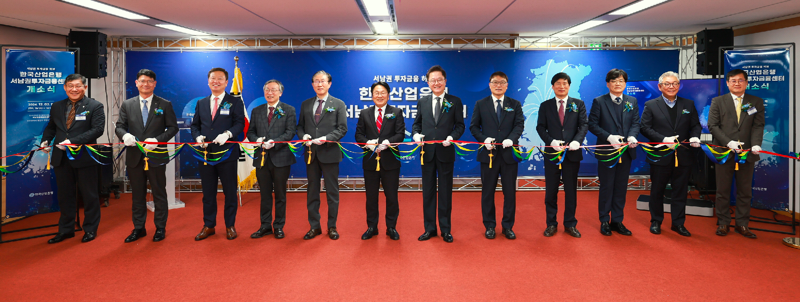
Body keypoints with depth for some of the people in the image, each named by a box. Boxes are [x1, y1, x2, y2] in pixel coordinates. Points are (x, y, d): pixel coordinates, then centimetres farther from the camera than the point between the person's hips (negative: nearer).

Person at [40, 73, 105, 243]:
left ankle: (90, 229, 18)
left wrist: (73, 141, -21)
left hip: (84, 157, -5)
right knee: (64, 195, 13)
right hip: (61, 158, 5)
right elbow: (50, 127, 20)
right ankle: (66, 230, 24)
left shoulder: (95, 106, -5)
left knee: (89, 195, 5)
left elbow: (97, 129, -15)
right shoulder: (56, 107, 12)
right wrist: (45, 140, -1)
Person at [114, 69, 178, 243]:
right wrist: (125, 135, -16)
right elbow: (119, 126, 7)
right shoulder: (127, 105, 9)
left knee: (159, 194, 5)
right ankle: (138, 228, 23)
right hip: (134, 157, 3)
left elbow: (173, 127, -1)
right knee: (137, 195, 11)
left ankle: (160, 229, 17)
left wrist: (157, 140, -16)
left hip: (156, 156, -2)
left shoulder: (165, 105, 2)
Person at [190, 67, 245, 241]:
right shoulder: (201, 103, 14)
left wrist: (227, 134, -25)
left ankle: (230, 226, 17)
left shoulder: (235, 102, 1)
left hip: (227, 154, -4)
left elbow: (240, 123, -8)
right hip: (206, 154, 4)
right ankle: (208, 226, 23)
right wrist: (198, 137, -7)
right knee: (208, 193, 11)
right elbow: (195, 125, 14)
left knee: (230, 192, 4)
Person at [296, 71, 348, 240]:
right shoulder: (305, 104, 12)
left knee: (332, 191, 4)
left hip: (330, 153, -3)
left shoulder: (338, 104, 1)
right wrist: (303, 136, -8)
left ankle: (332, 227, 16)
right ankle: (314, 226, 20)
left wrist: (326, 139, -19)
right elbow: (300, 126, 14)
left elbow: (342, 129, -5)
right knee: (312, 191, 10)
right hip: (311, 153, 4)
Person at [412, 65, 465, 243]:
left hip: (446, 152, -2)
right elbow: (416, 123, 12)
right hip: (427, 152, 2)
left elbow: (460, 125, 2)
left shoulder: (455, 101, 3)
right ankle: (430, 228, 20)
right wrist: (416, 134, -10)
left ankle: (445, 229, 17)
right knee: (428, 191, 9)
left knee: (445, 192, 6)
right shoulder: (422, 102, 9)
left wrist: (452, 137, -16)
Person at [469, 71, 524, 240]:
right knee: (488, 192, 6)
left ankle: (508, 226, 18)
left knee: (510, 192, 6)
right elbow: (474, 126, 4)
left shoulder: (515, 104, 9)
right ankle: (489, 226, 19)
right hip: (488, 153, -1)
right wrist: (484, 139, -14)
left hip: (509, 153, 1)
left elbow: (519, 125, -1)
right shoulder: (480, 104, 7)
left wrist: (511, 139, -20)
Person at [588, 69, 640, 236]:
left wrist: (632, 136, -16)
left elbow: (636, 123, 5)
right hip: (607, 151, -4)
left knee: (621, 188, 10)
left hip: (626, 152, 4)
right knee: (606, 187, 4)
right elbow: (592, 124, -6)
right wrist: (609, 137, -19)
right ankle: (604, 221, 15)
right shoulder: (599, 102, -2)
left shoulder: (632, 101, 10)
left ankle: (617, 221, 20)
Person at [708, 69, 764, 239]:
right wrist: (729, 142, -15)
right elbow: (713, 125, -3)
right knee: (723, 190, 5)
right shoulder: (718, 102, 4)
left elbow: (758, 126, 1)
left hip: (747, 153, 2)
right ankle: (723, 223, 15)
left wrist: (756, 144, -17)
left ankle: (742, 224, 17)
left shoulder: (756, 102, 8)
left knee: (745, 191, 8)